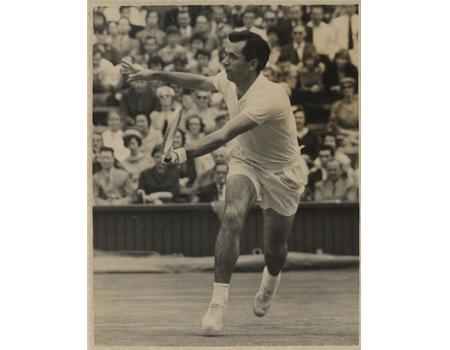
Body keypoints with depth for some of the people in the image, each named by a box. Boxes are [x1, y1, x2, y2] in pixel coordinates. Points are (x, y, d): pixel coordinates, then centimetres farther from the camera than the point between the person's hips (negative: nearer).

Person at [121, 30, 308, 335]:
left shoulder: (268, 98, -36)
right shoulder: (228, 81, -13)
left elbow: (224, 135, -47)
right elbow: (199, 81, 11)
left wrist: (187, 153, -59)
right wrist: (154, 75, 9)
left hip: (282, 174, -4)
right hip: (245, 162, 4)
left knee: (275, 249, 9)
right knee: (232, 217, -25)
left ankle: (271, 278, 49)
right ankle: (218, 303, -27)